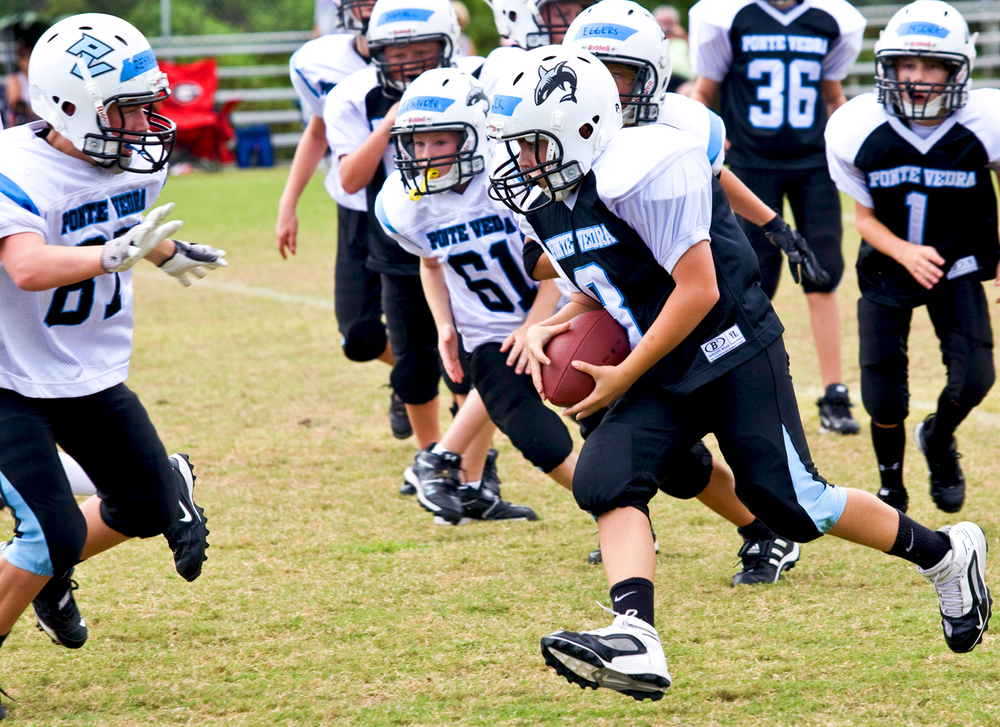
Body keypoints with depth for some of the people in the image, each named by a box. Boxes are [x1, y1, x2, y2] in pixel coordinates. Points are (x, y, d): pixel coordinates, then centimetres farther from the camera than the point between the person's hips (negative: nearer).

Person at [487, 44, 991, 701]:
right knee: (605, 479, -14)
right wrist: (550, 328, 0)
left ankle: (945, 553, 15)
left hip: (733, 355, -8)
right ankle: (635, 644, -26)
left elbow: (697, 291, -22)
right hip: (666, 373, 8)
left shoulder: (643, 172, -22)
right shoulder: (547, 201, 6)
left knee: (791, 503, -8)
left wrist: (623, 377, -17)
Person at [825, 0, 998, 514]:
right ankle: (891, 490, 26)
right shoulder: (856, 130, -19)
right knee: (885, 401, -5)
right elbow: (865, 216, -7)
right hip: (888, 266, 0)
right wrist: (906, 253, -25)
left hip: (957, 267, 0)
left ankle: (939, 440, 21)